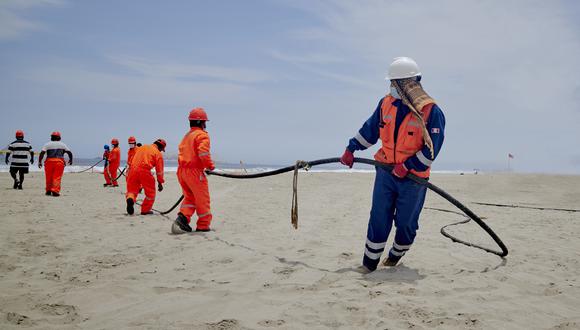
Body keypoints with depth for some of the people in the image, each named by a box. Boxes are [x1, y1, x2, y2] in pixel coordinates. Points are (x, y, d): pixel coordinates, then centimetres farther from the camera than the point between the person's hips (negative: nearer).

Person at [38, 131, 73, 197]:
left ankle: (48, 191, 20)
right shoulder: (62, 145, 11)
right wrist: (70, 160, 24)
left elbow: (42, 153, -3)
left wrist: (39, 162, -2)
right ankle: (55, 191, -15)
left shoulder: (47, 144, 9)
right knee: (57, 177, -3)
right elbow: (69, 153, 9)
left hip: (49, 161, 1)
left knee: (49, 177, 12)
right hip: (59, 162, -1)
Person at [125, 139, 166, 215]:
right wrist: (160, 182, 11)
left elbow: (132, 159, 27)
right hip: (144, 171, -5)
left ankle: (130, 198, -18)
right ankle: (145, 210, 15)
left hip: (133, 169, 5)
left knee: (132, 189, 14)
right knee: (150, 192, 12)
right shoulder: (158, 153, 8)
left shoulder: (142, 147, 25)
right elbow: (159, 169, 6)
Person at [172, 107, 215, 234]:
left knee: (189, 197, 18)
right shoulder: (202, 135, -9)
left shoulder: (187, 136, 19)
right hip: (194, 171, -8)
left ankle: (183, 217, -2)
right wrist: (210, 166, -8)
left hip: (182, 170, 8)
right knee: (202, 199, 5)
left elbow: (183, 151, 18)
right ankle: (203, 225, 10)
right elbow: (203, 153, -22)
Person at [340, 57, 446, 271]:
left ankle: (396, 254, 34)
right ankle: (369, 263, 9)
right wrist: (351, 149, 14)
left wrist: (407, 166, -20)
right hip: (385, 172, 3)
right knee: (378, 219, 1)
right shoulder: (386, 103, 2)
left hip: (413, 178, -3)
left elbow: (432, 148, -15)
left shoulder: (431, 111, -14)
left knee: (406, 223, 8)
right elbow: (369, 130, 15)